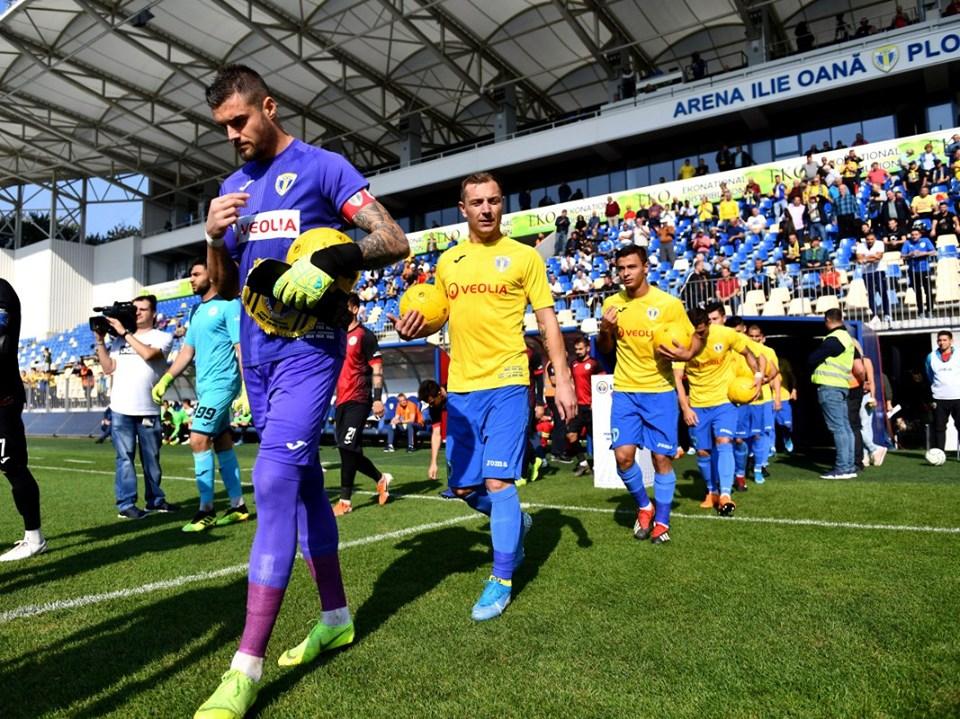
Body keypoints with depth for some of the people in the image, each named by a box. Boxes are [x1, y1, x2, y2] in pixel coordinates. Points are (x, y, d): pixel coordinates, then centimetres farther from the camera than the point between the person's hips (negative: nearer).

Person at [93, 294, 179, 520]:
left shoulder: (162, 337, 3)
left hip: (149, 410, -2)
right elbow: (108, 368, 10)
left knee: (151, 458, 9)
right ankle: (125, 504, 4)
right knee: (125, 457, 1)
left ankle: (155, 499, 21)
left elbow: (148, 354, -17)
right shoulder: (119, 339, 13)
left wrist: (124, 333, -10)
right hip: (121, 409, 2)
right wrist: (101, 340, 4)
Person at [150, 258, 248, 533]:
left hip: (221, 384, -9)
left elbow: (241, 346, -15)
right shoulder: (196, 311, 16)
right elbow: (187, 350, 20)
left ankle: (206, 509, -4)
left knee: (199, 440, -12)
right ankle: (238, 506, 18)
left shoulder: (229, 305, -9)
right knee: (222, 443, 10)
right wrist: (166, 379, 13)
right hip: (205, 386, 9)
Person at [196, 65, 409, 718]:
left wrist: (329, 262, -25)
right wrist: (215, 238, -2)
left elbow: (394, 241, -10)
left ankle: (248, 663, -9)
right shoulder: (233, 187, 17)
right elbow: (224, 289, 18)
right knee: (303, 480, 11)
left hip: (309, 345, -7)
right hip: (256, 350, 7)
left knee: (275, 479, -16)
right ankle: (336, 616, 25)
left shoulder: (323, 167, -2)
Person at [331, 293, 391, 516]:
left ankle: (345, 500, -1)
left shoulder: (365, 335, -6)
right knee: (348, 449, 11)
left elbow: (377, 368, -9)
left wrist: (378, 398, -16)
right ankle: (381, 478, 32)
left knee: (347, 447, -11)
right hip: (342, 401, 8)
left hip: (358, 401, -8)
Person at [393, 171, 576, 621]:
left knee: (497, 481, -8)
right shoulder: (447, 261, 12)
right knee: (464, 487, 10)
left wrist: (563, 379, -8)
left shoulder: (523, 256, 1)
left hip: (507, 384, -4)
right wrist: (413, 329, -3)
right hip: (461, 387, 5)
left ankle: (502, 580, 10)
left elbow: (547, 320, 0)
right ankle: (516, 522, 39)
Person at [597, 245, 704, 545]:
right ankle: (644, 506, 20)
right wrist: (605, 330, -9)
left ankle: (662, 522, 20)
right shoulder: (612, 304, 3)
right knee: (623, 455, -7)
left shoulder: (669, 303, -7)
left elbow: (696, 339, 2)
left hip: (660, 391, -2)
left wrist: (686, 355, -20)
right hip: (625, 391, 2)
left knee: (662, 457, 2)